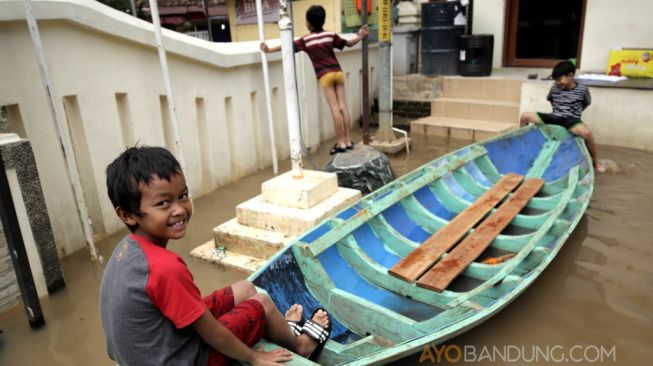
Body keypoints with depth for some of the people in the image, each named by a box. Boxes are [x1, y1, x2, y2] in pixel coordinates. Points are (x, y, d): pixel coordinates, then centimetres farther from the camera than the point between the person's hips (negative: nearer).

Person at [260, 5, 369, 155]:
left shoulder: (306, 40, 2)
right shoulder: (331, 35, 11)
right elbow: (348, 43, 17)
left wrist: (269, 49, 9)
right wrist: (360, 37, 29)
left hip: (325, 75, -3)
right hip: (338, 72, 4)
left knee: (335, 109, -4)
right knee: (343, 107, 3)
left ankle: (341, 143, -2)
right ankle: (348, 141, 7)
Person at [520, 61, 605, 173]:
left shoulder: (582, 89, -4)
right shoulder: (554, 88, 5)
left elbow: (586, 103, 13)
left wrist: (574, 113, 13)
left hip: (571, 120, -4)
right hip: (554, 117, 4)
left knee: (587, 133, -38)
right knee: (524, 116, -14)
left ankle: (596, 161, -13)